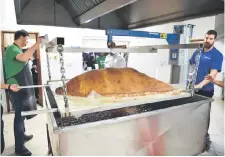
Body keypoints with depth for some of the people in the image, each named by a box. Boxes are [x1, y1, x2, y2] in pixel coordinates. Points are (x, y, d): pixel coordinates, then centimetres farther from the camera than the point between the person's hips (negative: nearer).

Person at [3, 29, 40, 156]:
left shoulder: (17, 50, 15)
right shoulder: (11, 48, -15)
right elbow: (23, 58, -37)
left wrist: (29, 57, 12)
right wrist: (37, 44, -32)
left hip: (23, 87, 10)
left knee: (21, 114, 21)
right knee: (19, 116, -2)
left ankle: (22, 135, 38)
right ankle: (19, 147, 10)